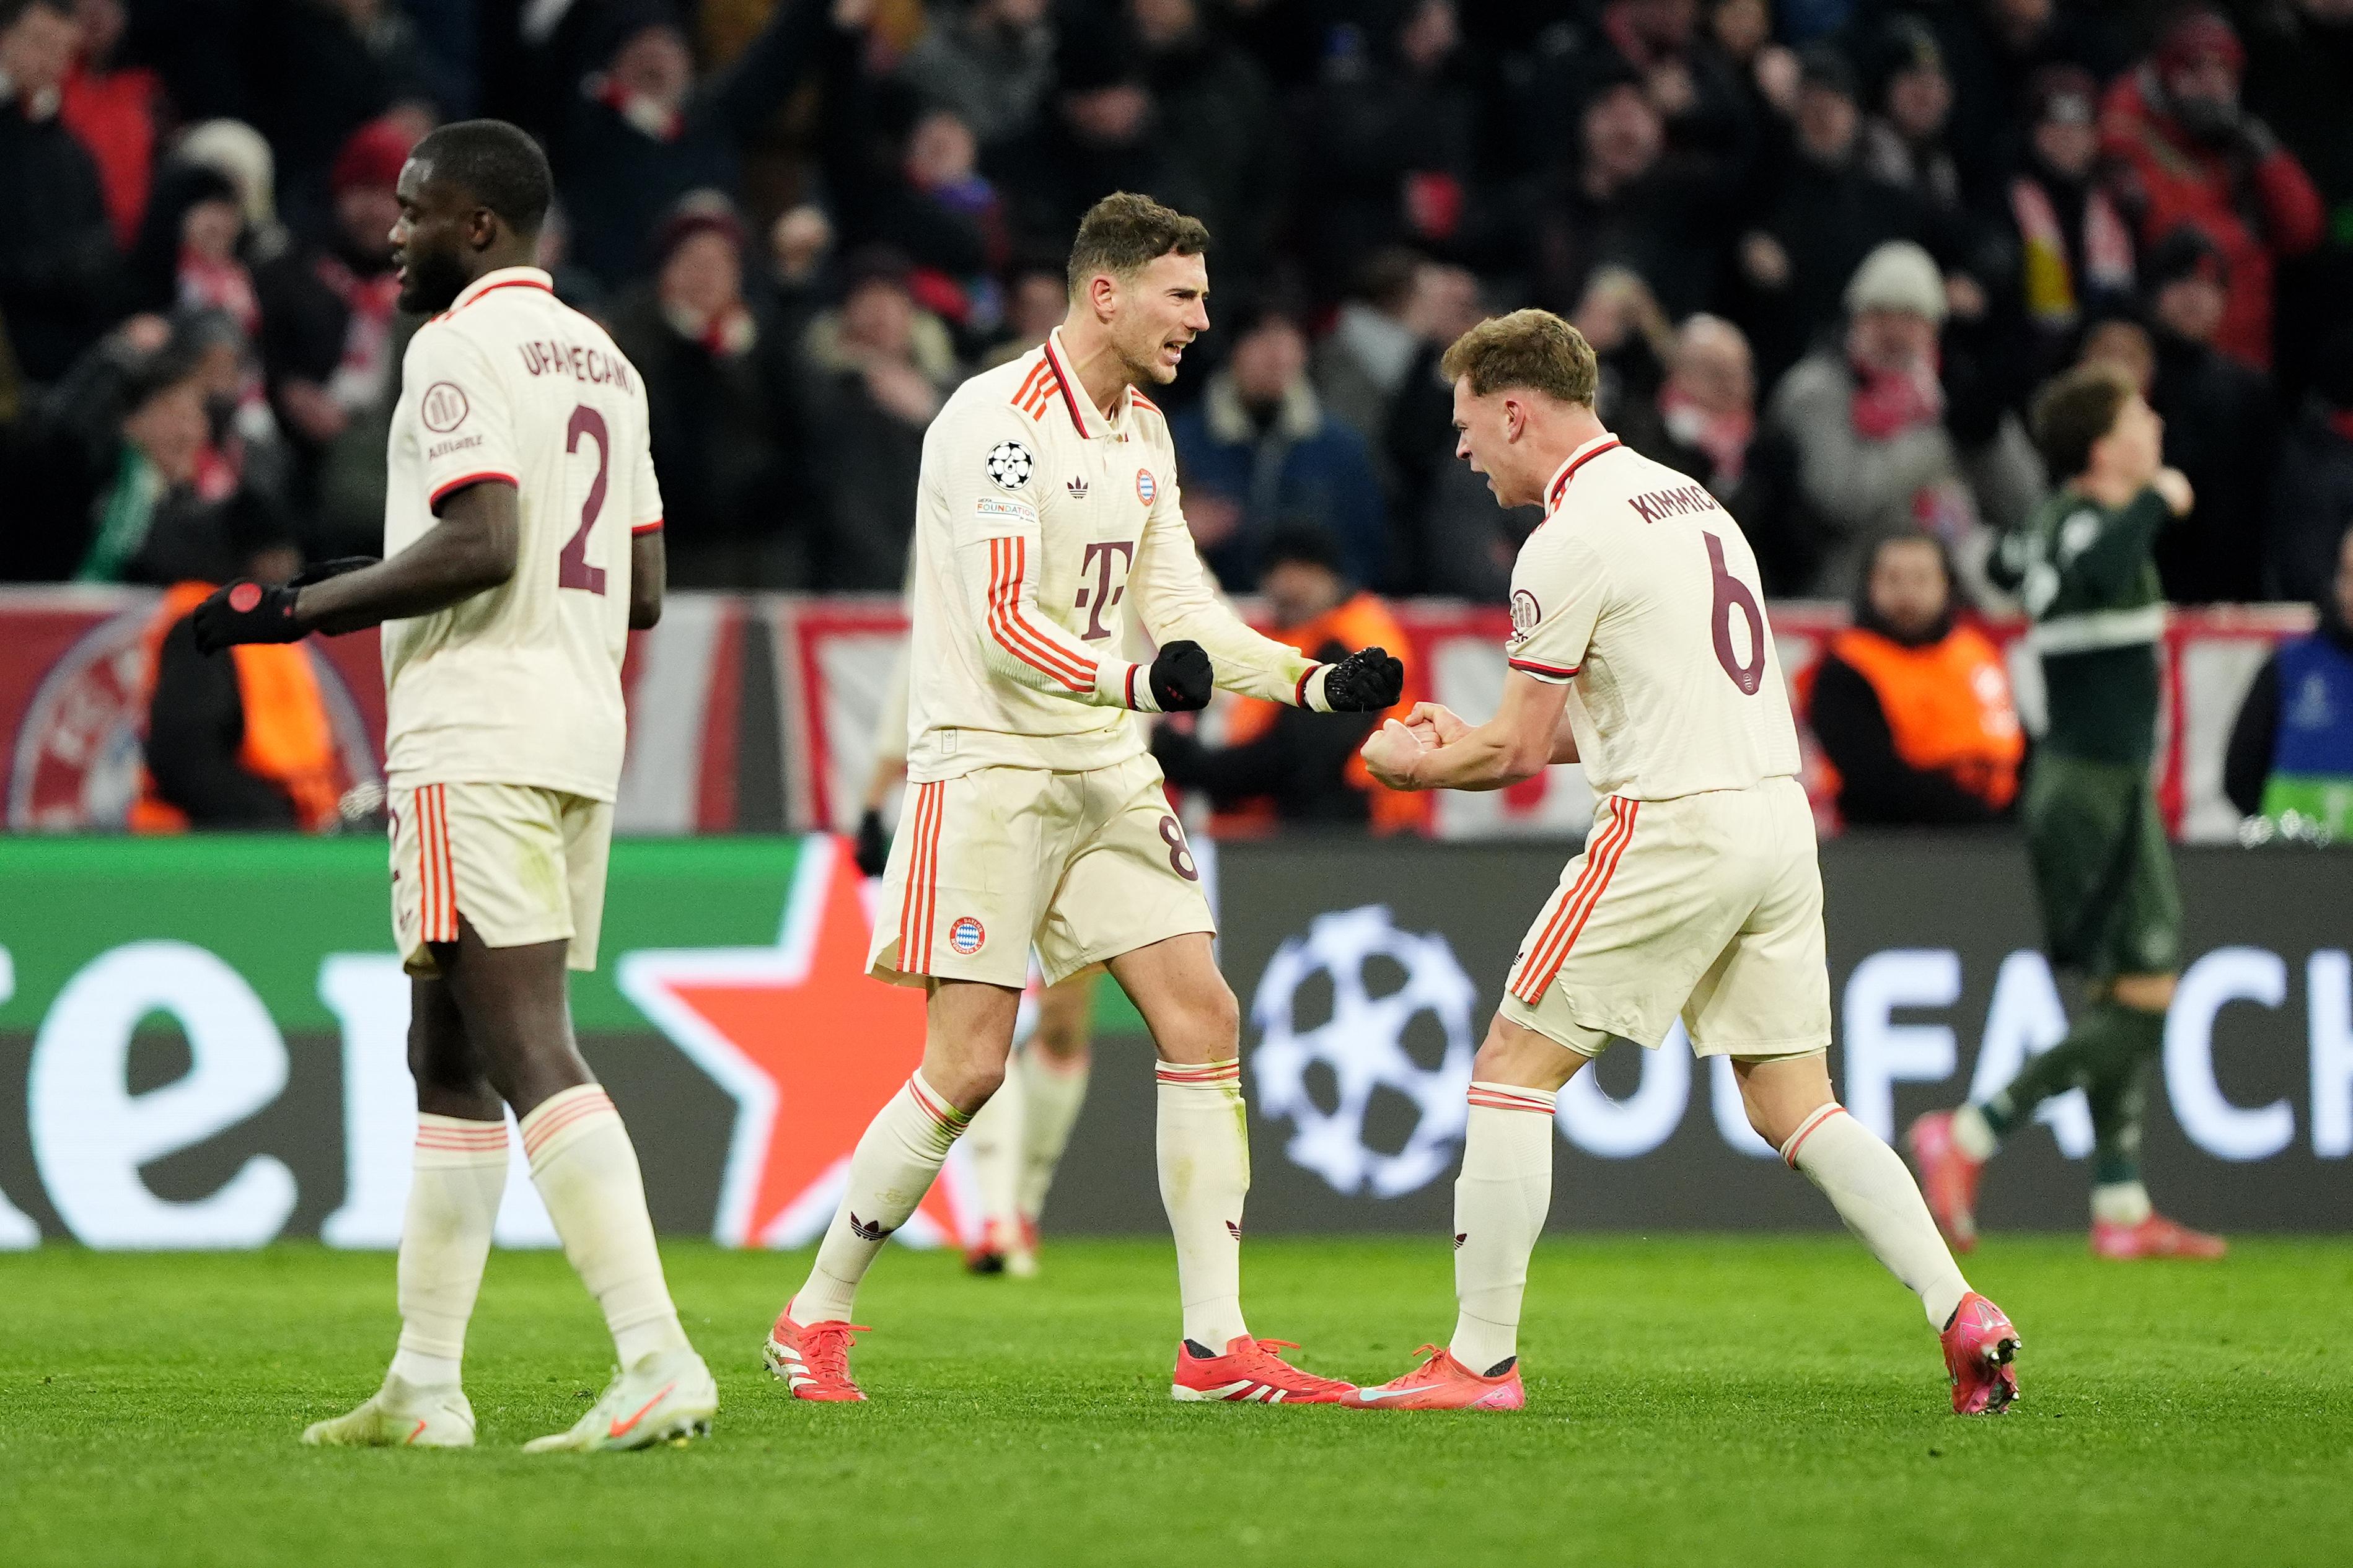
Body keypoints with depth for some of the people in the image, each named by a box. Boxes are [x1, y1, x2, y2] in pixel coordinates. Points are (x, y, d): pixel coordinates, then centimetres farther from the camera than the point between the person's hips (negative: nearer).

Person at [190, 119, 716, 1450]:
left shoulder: (462, 345, -9)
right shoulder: (601, 357, 18)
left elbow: (481, 543, -21)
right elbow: (645, 590, 20)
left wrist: (298, 610, -12)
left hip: (478, 745, -9)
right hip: (583, 737, 9)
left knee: (530, 1052, -14)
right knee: (450, 1056, 15)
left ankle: (660, 1364, -24)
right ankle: (425, 1385, 16)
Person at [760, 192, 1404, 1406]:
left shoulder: (1143, 430, 13)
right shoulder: (998, 418, -15)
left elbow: (1179, 608, 17)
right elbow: (1003, 626, -22)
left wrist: (1317, 683, 4)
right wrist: (1137, 681, -37)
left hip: (1106, 769, 8)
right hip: (989, 768, -8)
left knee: (1204, 1023, -3)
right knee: (968, 1066, -10)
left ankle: (1215, 1344, 0)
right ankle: (814, 1320, 7)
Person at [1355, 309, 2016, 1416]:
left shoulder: (1570, 543, -11)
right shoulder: (1683, 497, 17)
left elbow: (1516, 751, -7)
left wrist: (1419, 764, 14)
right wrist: (1473, 736, 25)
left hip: (1676, 829, -8)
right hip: (1778, 814, 9)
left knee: (1512, 1068, 1)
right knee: (1795, 1108, 10)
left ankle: (1481, 1359, 0)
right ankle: (1963, 1317, -4)